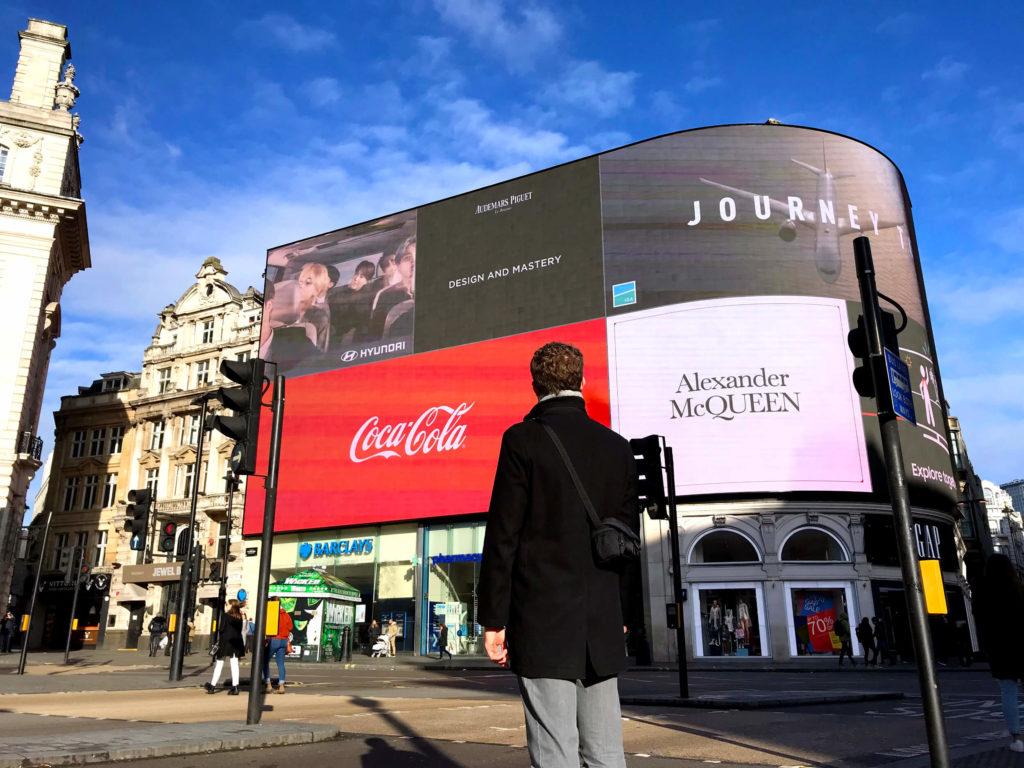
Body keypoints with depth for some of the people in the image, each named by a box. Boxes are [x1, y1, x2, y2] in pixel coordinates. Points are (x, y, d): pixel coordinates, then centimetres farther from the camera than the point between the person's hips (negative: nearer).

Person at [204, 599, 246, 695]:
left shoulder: (226, 615, -6)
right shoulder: (240, 617, 8)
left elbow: (221, 629, -8)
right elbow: (240, 630, 6)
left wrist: (219, 640, 2)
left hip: (226, 641, -4)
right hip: (237, 643, 4)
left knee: (219, 664, 8)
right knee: (234, 665, 1)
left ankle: (212, 686, 17)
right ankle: (235, 686, -5)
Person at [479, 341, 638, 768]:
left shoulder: (523, 440, -8)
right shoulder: (617, 447, 7)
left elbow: (503, 537, -9)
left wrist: (493, 619, -3)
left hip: (542, 621, -5)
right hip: (603, 627, 5)